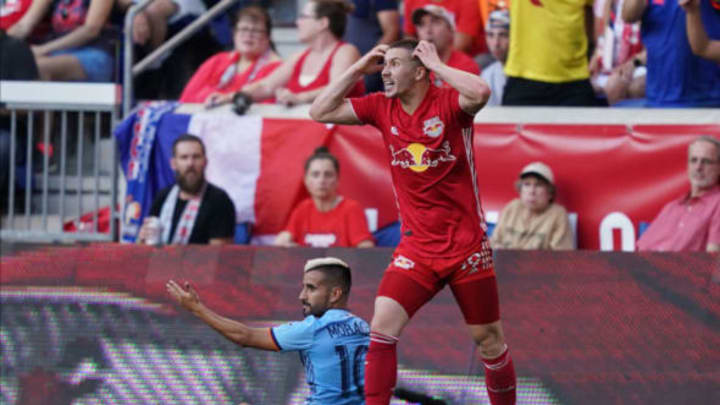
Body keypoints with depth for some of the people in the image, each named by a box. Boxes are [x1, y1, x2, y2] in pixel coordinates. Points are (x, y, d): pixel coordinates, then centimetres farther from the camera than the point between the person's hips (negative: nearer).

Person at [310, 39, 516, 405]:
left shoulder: (448, 103, -12)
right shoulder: (381, 108, 2)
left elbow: (480, 93, -34)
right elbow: (320, 112, 3)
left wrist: (436, 64, -21)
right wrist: (358, 69, -3)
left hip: (467, 247, -3)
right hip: (416, 248, 3)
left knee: (488, 340, 7)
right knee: (381, 329, -14)